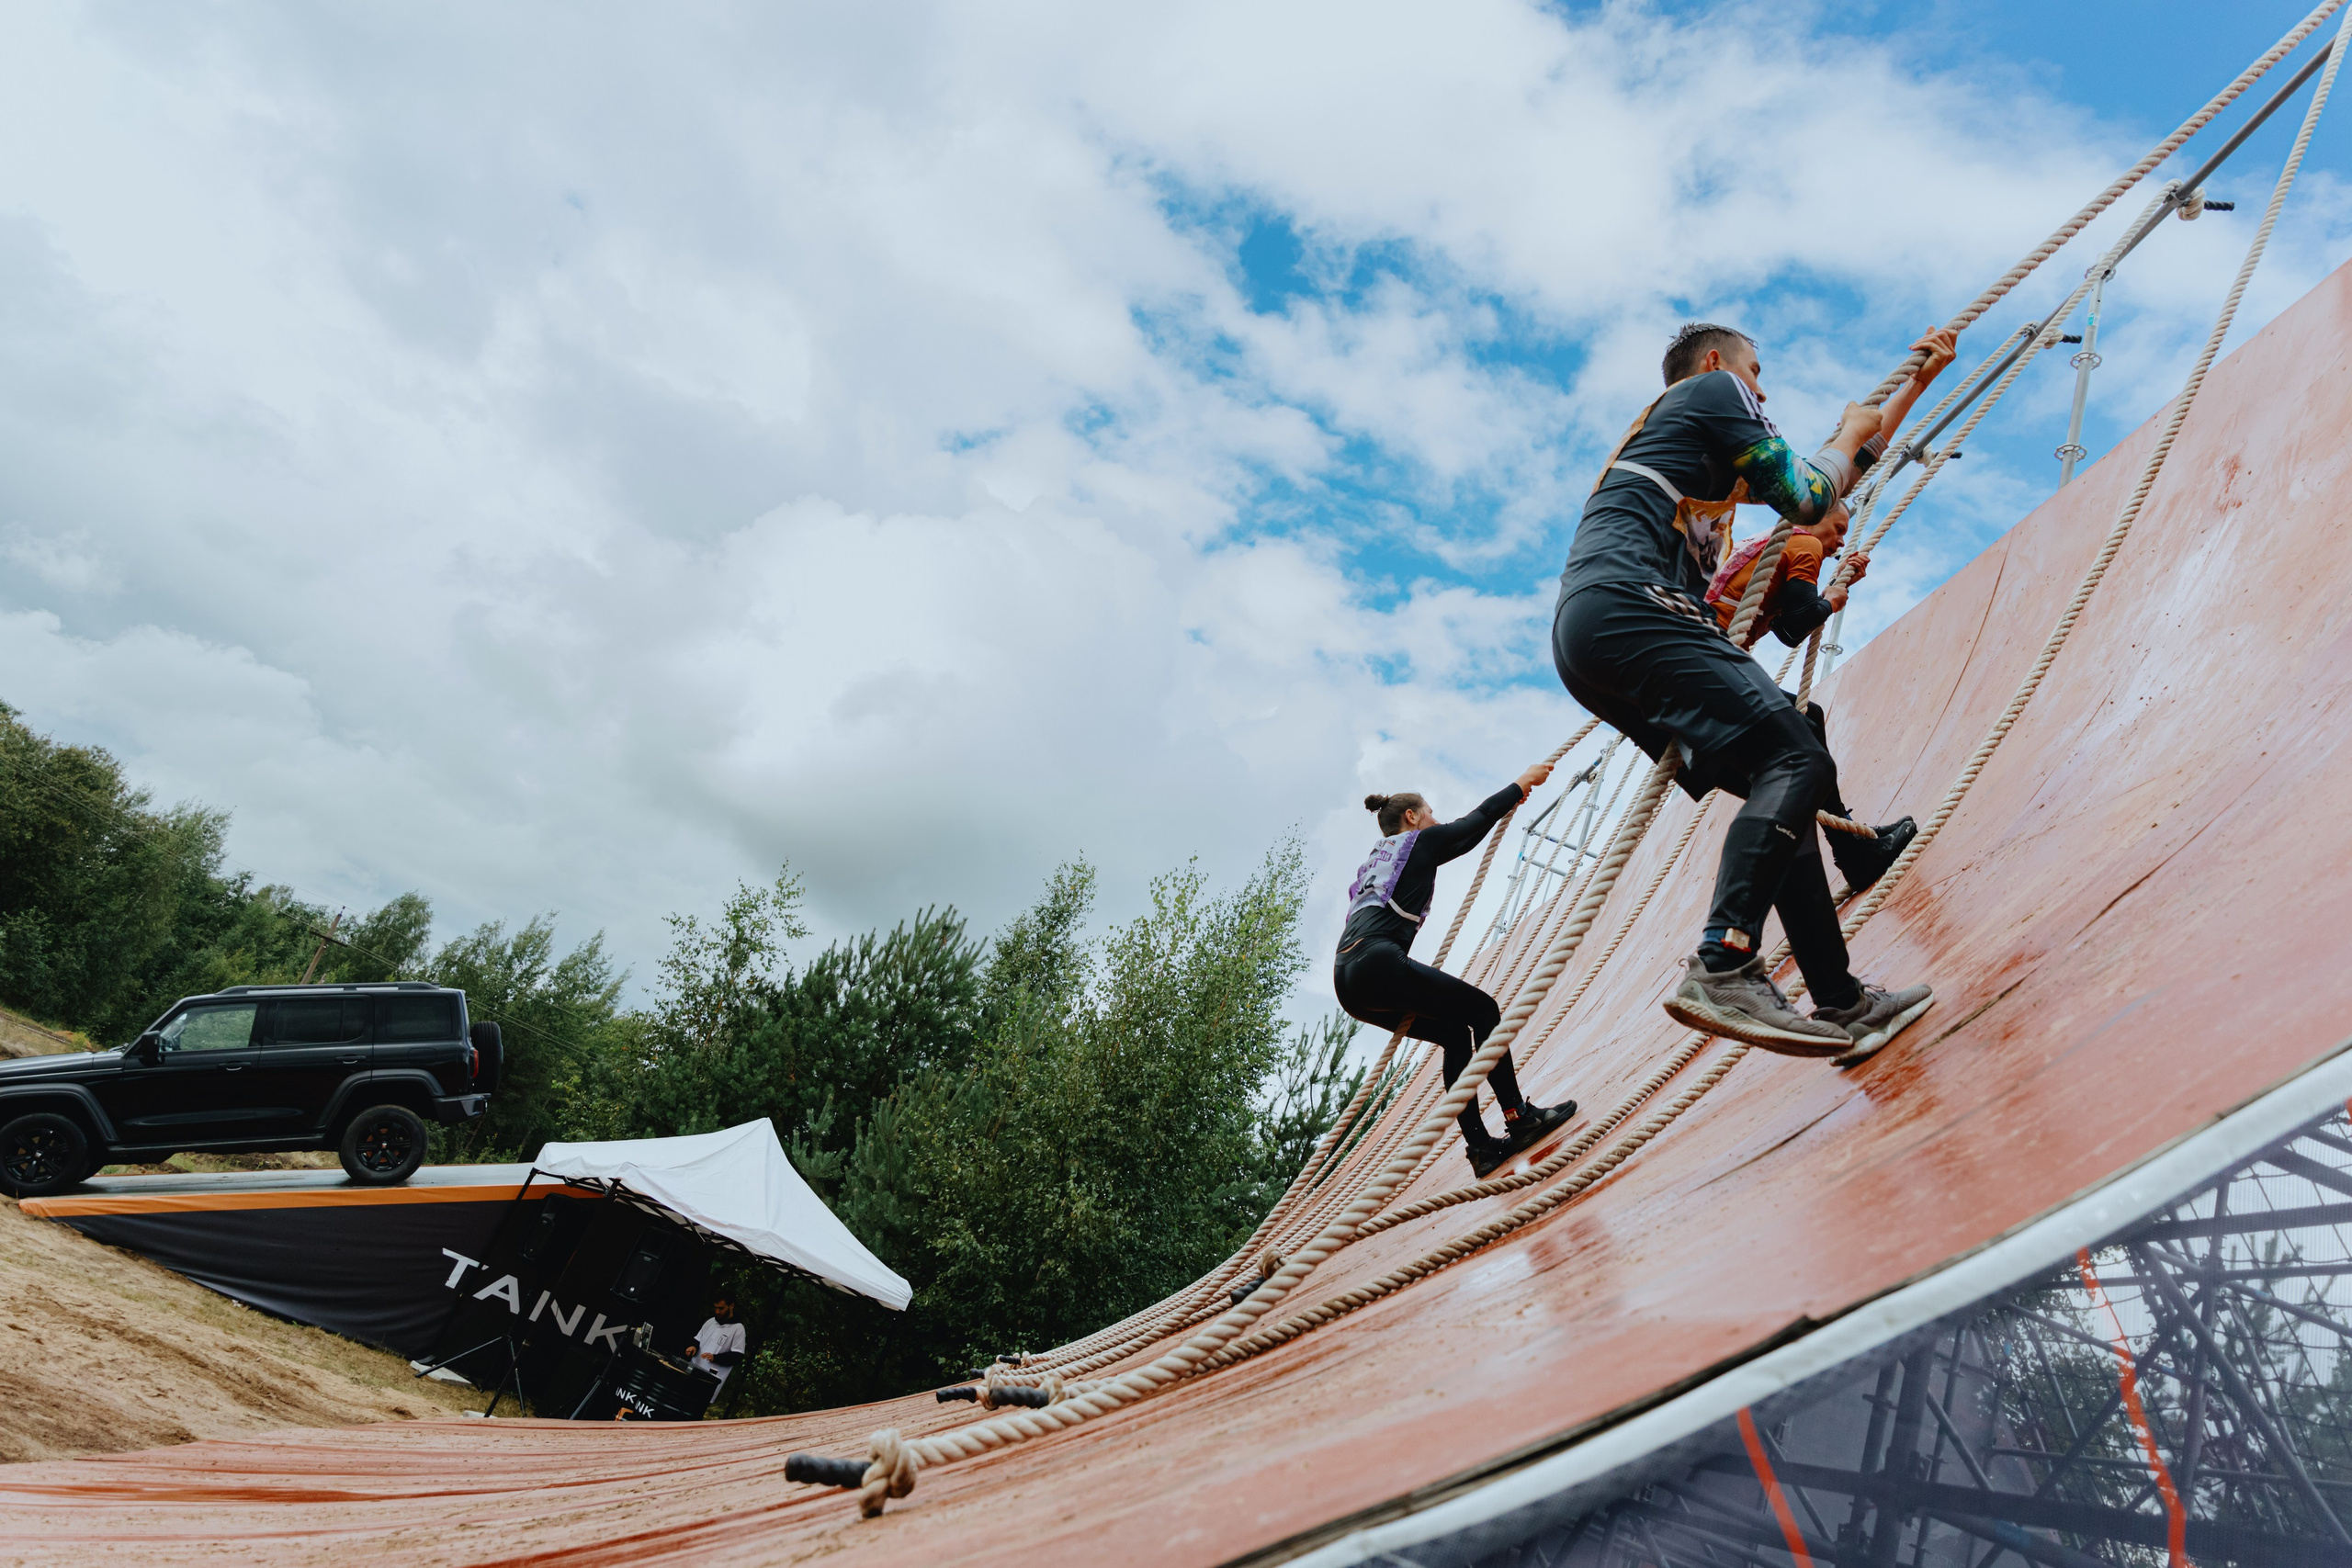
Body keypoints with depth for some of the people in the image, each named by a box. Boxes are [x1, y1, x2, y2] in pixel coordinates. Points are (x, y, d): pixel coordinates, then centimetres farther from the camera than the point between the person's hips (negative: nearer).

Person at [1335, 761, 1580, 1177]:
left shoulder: (1375, 858, 32)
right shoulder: (1418, 842, 11)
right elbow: (1479, 819, 19)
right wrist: (1522, 783, 32)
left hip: (1348, 980, 9)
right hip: (1378, 963, -8)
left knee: (1457, 1034, 17)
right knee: (1482, 1010, 3)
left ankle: (1481, 1145, 10)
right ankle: (1518, 1116, 1)